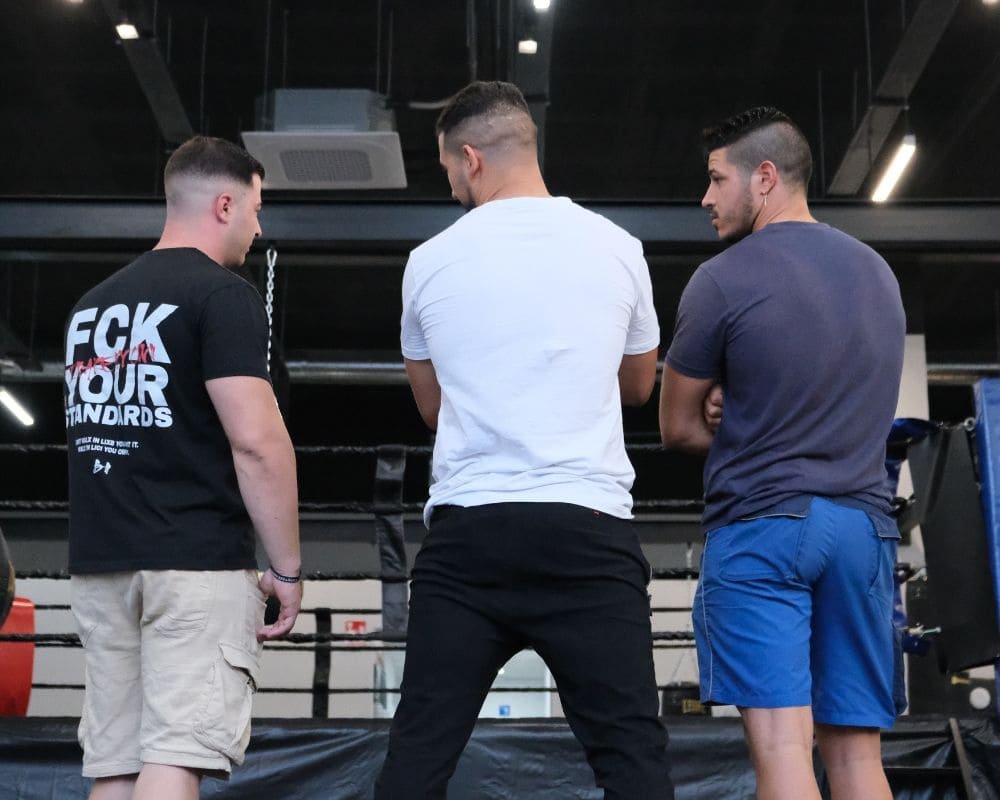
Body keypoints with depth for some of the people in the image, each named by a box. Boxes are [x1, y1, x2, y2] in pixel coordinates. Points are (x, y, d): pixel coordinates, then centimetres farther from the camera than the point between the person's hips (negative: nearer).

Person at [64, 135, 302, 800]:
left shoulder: (93, 303, 17)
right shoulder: (223, 294, -7)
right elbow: (256, 441, -15)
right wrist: (289, 568, -8)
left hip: (99, 564, 7)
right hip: (197, 561, -7)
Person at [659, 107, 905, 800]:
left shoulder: (723, 279, -6)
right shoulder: (878, 271, 15)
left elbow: (678, 427, 3)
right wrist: (740, 410, 9)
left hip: (762, 525, -6)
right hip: (864, 523, 6)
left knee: (781, 742, -8)